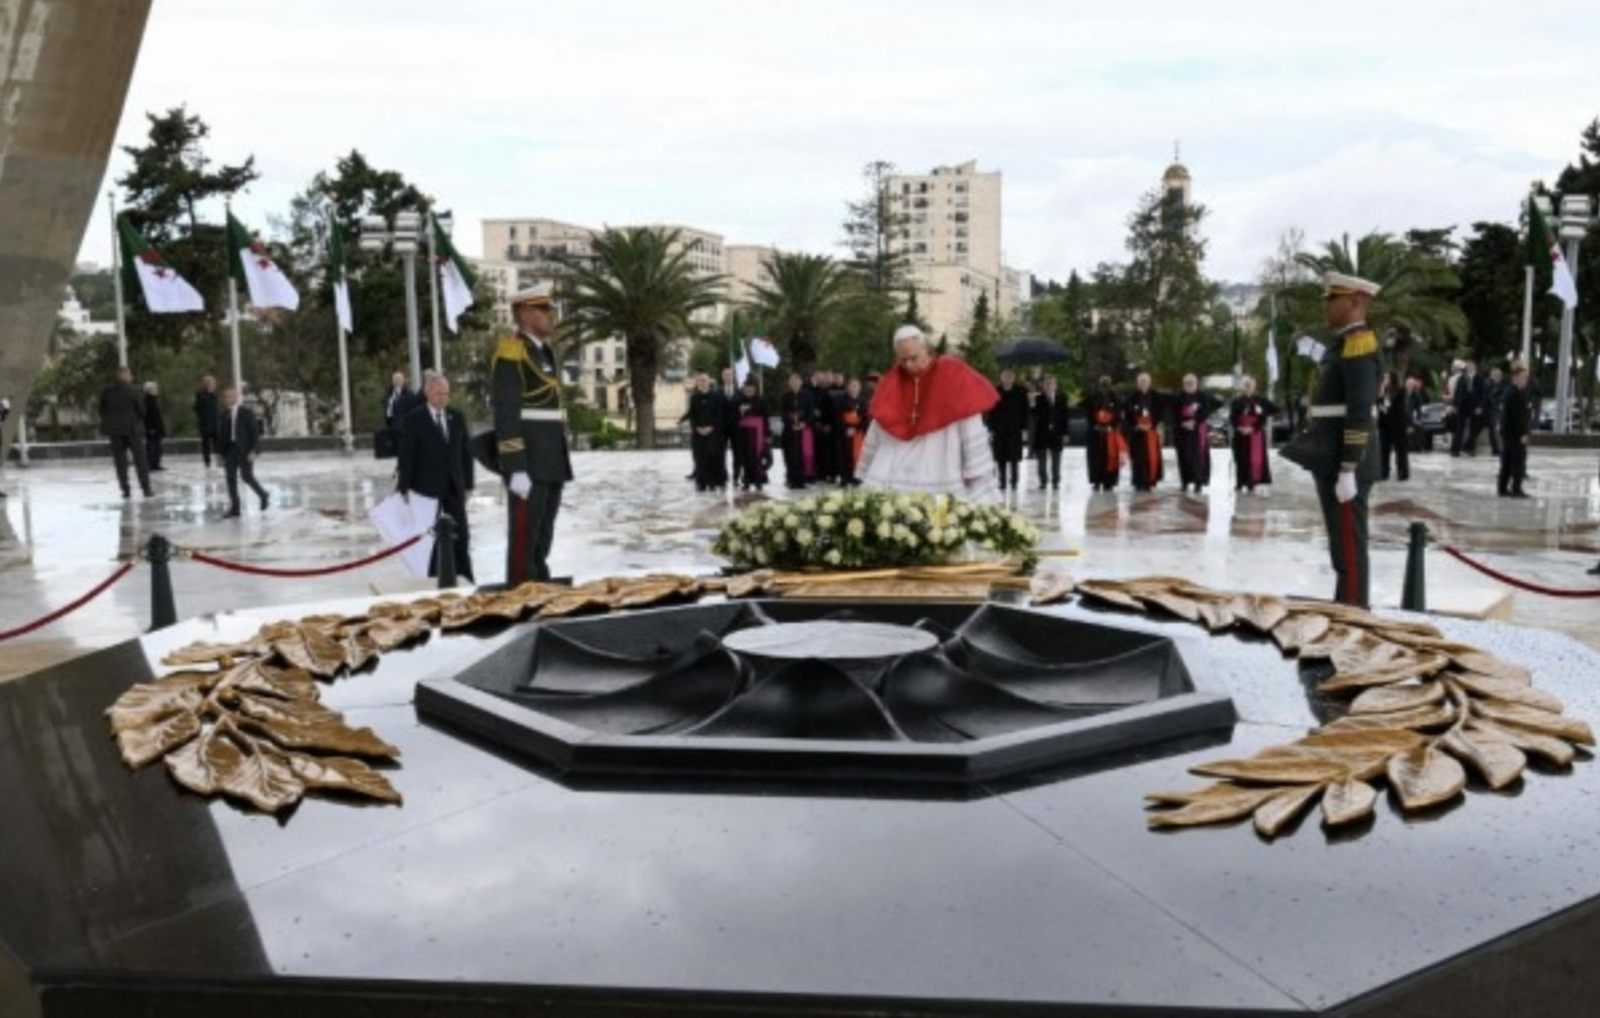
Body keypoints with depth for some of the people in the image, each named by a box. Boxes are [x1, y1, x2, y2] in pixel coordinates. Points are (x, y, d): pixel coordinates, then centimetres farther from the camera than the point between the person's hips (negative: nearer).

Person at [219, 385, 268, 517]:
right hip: (230, 451, 4)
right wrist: (222, 455, 8)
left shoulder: (246, 413, -5)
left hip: (245, 451, -4)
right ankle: (234, 507, 7)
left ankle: (263, 495, 21)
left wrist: (253, 451, -16)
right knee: (231, 479, 2)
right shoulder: (224, 415, 7)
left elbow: (255, 433, -8)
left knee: (247, 477, -5)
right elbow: (222, 436, 10)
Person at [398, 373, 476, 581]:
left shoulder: (457, 417, 6)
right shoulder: (413, 419, -6)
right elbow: (406, 456, -8)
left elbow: (466, 452, 9)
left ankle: (465, 579, 10)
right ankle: (432, 578, 14)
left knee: (461, 536, 4)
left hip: (455, 486, 4)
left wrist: (468, 483, 5)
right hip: (427, 486, -4)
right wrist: (405, 487, -12)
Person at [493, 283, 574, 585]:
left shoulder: (544, 353, 19)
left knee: (542, 541, 13)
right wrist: (515, 469, -21)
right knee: (524, 541, -5)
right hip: (528, 465, -9)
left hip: (551, 463, 9)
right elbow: (505, 415, -16)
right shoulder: (511, 352, -9)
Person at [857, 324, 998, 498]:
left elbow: (972, 431, -2)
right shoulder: (893, 382, 10)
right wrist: (867, 474, 19)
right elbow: (875, 435, 17)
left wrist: (977, 475, -4)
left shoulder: (952, 377, -1)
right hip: (892, 482, 3)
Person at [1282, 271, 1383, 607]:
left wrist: (1348, 471, -22)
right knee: (1341, 545, 15)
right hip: (1331, 460, 10)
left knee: (1349, 546, -5)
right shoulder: (1343, 343, 16)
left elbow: (1359, 413, -20)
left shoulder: (1359, 343, -13)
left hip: (1345, 463, -10)